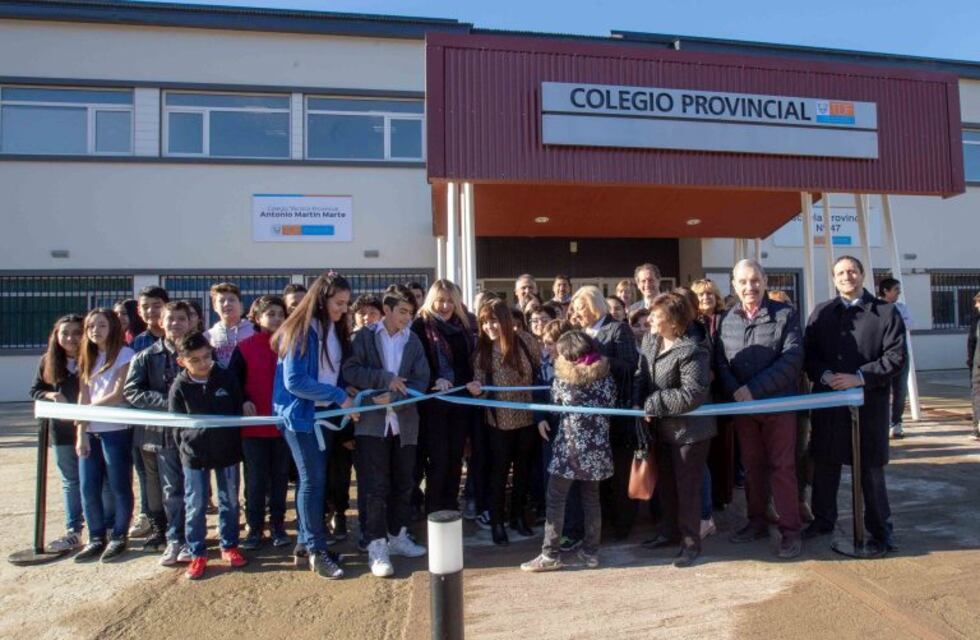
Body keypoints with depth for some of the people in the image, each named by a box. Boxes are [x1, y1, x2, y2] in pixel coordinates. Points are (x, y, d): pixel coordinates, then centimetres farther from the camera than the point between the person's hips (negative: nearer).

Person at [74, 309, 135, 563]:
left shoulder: (124, 355, -5)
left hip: (116, 430, -6)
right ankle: (96, 539, 21)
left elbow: (118, 395, -12)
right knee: (88, 489, 7)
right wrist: (81, 433, 0)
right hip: (90, 432, 6)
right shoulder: (88, 358, 14)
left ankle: (118, 538, 16)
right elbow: (83, 398, 7)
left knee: (119, 487, 3)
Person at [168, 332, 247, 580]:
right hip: (194, 455, -1)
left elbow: (238, 410, 2)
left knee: (230, 502, 12)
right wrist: (187, 448, -11)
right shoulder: (179, 387, -9)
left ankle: (229, 546, 29)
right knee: (195, 507, 7)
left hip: (227, 451, 1)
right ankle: (197, 554, 22)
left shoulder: (226, 378, -6)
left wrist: (236, 443, -2)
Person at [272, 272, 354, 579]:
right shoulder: (300, 332, -15)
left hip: (324, 414, 7)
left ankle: (305, 542, 23)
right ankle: (317, 551, 7)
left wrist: (343, 397, -4)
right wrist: (338, 396, -19)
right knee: (312, 480, -4)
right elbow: (294, 381, -19)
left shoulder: (335, 330, 6)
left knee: (315, 479, 11)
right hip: (300, 415, -7)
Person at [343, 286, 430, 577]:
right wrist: (385, 378, -16)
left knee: (403, 484, 12)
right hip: (372, 423, -3)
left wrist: (393, 396, -13)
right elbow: (350, 371, -11)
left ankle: (397, 536, 28)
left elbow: (421, 380, 0)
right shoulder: (365, 337, 0)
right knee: (376, 487, -3)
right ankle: (377, 547, 6)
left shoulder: (413, 340, 8)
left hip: (404, 422, 4)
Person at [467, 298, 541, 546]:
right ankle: (497, 522, 21)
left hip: (527, 416, 1)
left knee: (523, 468, 15)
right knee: (499, 470, 7)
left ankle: (518, 516, 33)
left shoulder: (526, 341, -9)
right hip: (499, 420, -1)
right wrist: (476, 387, -29)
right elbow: (480, 381, -6)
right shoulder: (482, 350, -8)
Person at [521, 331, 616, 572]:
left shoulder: (562, 379, -10)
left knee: (555, 500, 5)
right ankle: (591, 552, 23)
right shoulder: (605, 376, -1)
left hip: (570, 449, -4)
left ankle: (551, 554, 8)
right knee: (591, 500, 15)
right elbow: (611, 406, 9)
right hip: (597, 449, 4)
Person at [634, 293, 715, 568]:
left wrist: (652, 404, -23)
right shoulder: (650, 339, 1)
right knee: (664, 483, 20)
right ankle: (671, 531, 39)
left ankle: (691, 542, 23)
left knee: (687, 487, 5)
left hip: (689, 429, -8)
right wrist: (641, 405, -13)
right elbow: (640, 374, 4)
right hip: (662, 428, 8)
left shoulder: (692, 350, -23)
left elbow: (693, 394, -29)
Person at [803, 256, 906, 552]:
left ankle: (880, 527, 22)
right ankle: (823, 519, 27)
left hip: (870, 402, -2)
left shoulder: (886, 312, 2)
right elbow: (808, 353, 4)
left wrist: (859, 378, -16)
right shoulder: (821, 313, 10)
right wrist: (825, 375, -14)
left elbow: (896, 356, -6)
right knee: (825, 464, 11)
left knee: (871, 467, 6)